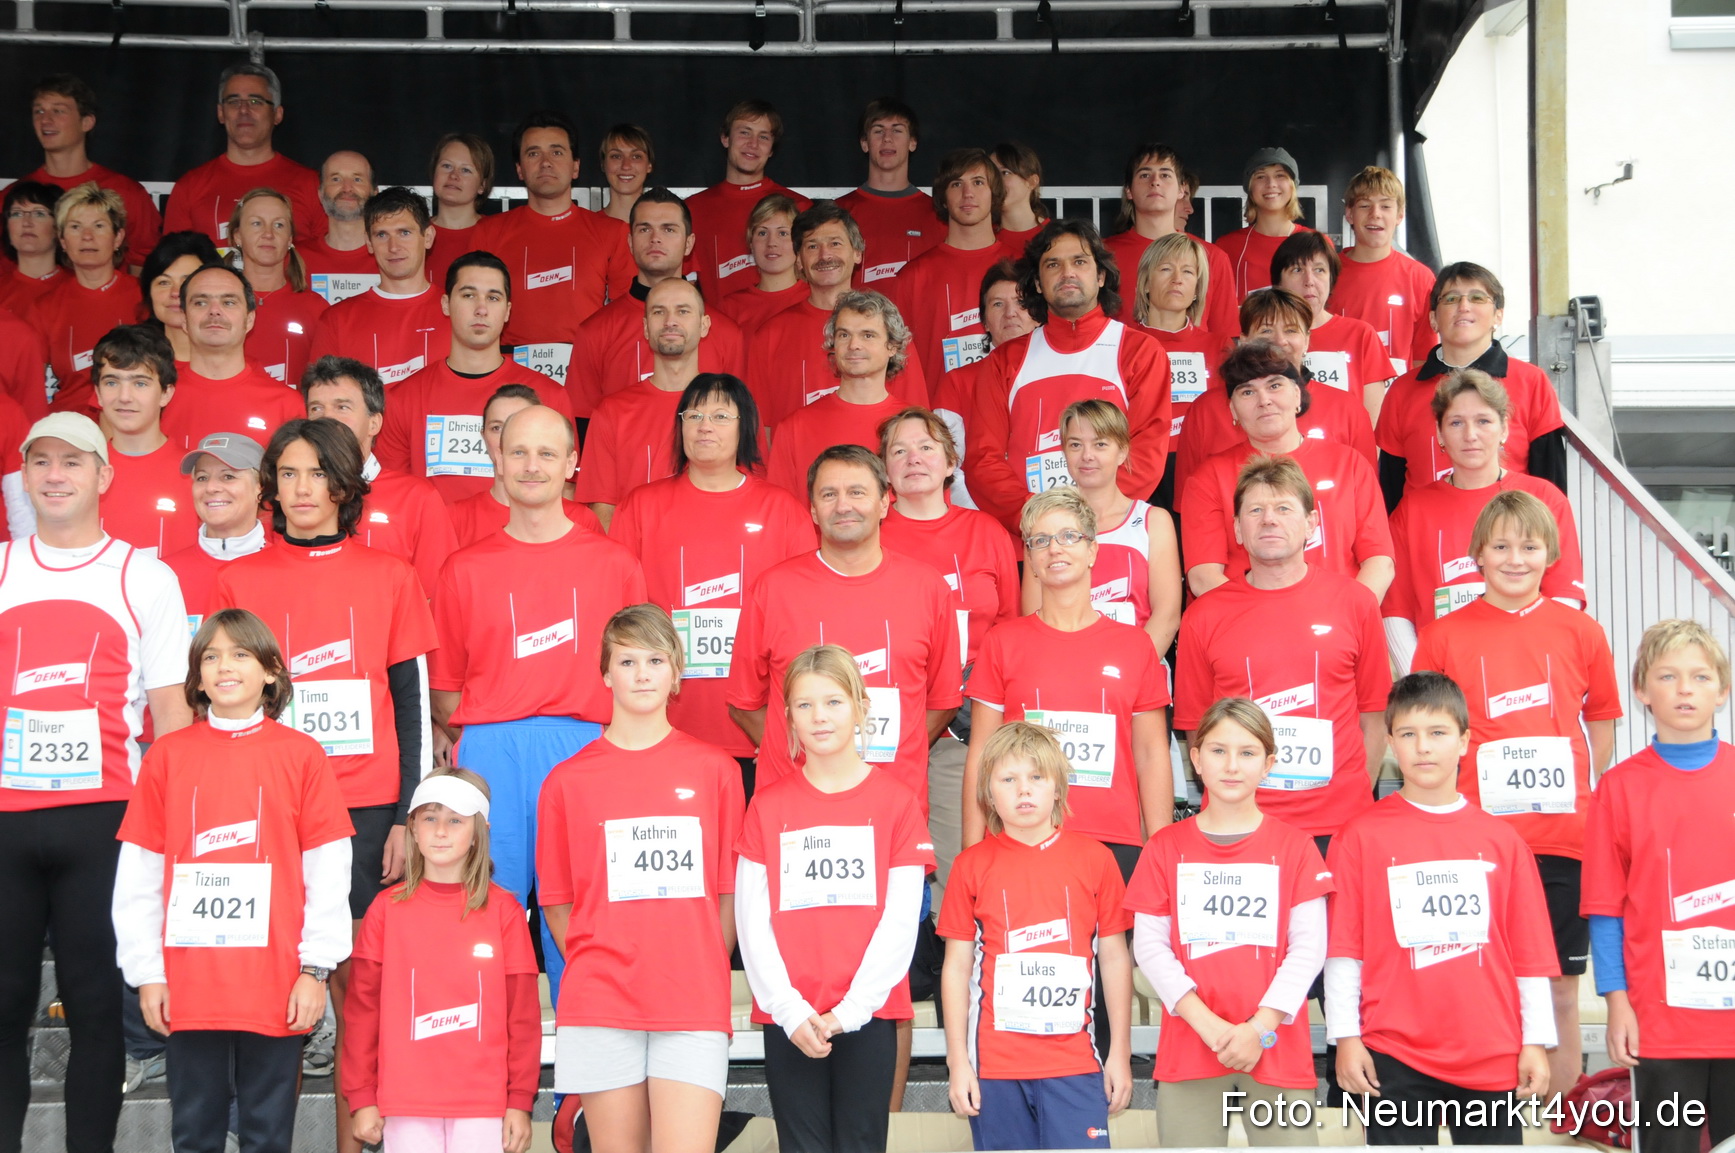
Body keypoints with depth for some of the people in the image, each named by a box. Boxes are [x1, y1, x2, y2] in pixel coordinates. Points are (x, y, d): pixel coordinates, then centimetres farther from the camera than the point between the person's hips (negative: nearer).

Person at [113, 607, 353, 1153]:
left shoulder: (301, 754, 1)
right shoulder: (167, 755, 5)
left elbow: (328, 871, 0)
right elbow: (138, 875, 6)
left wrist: (315, 968, -5)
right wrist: (147, 972, 1)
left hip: (275, 986, -1)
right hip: (189, 986, 1)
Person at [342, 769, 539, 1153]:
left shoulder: (503, 909, 3)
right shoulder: (386, 909, 5)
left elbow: (523, 1012, 2)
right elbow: (362, 1008, 5)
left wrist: (520, 1100, -1)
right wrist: (361, 1097, 2)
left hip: (483, 1105, -1)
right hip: (405, 1103, 1)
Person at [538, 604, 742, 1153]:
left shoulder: (715, 769, 7)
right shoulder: (567, 779, 6)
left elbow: (730, 892, 9)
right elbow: (556, 901, 10)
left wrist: (705, 975, 4)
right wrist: (593, 971, 4)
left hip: (693, 1007, 0)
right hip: (600, 1009, 0)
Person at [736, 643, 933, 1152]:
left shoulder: (895, 802, 3)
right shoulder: (768, 807, 7)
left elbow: (901, 919, -2)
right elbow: (752, 920, 3)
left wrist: (851, 1008, -10)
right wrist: (789, 1008, -7)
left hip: (868, 1012, -1)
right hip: (787, 1016, 1)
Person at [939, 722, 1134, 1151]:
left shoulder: (1094, 859, 2)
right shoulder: (972, 865, 2)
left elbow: (1114, 958, 6)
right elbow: (957, 967, 5)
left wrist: (1120, 1053, 6)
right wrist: (958, 1061, 2)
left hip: (1074, 1063, 0)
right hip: (994, 1065, 1)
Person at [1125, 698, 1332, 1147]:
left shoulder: (1294, 847, 3)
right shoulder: (1166, 847, 5)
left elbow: (1308, 947, -1)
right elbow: (1150, 946, 1)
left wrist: (1260, 1027, -11)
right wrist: (1208, 1024, -10)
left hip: (1277, 1048, -1)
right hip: (1188, 1048, 1)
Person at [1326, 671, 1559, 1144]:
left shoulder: (1501, 839, 7)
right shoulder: (1361, 837, 1)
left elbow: (1530, 951, 7)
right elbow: (1342, 947, 0)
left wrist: (1536, 1041, 3)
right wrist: (1345, 1036, -4)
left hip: (1492, 1055, 2)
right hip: (1394, 1057, -2)